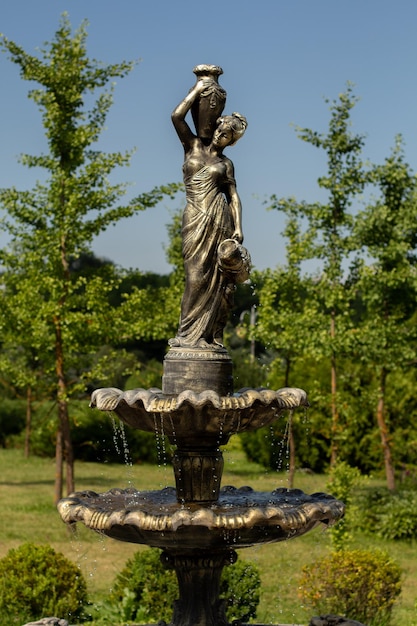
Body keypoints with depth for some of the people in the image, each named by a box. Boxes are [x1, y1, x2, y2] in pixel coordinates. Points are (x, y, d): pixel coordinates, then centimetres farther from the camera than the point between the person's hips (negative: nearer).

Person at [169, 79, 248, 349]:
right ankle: (191, 334, -2)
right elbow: (177, 116, 0)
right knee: (197, 276, -6)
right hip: (195, 221, -1)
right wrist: (197, 90, 5)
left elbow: (234, 196, 6)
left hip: (219, 220, 1)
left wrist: (238, 228, -6)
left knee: (218, 277, -1)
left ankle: (212, 335, 3)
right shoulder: (193, 145, 12)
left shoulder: (226, 164, 13)